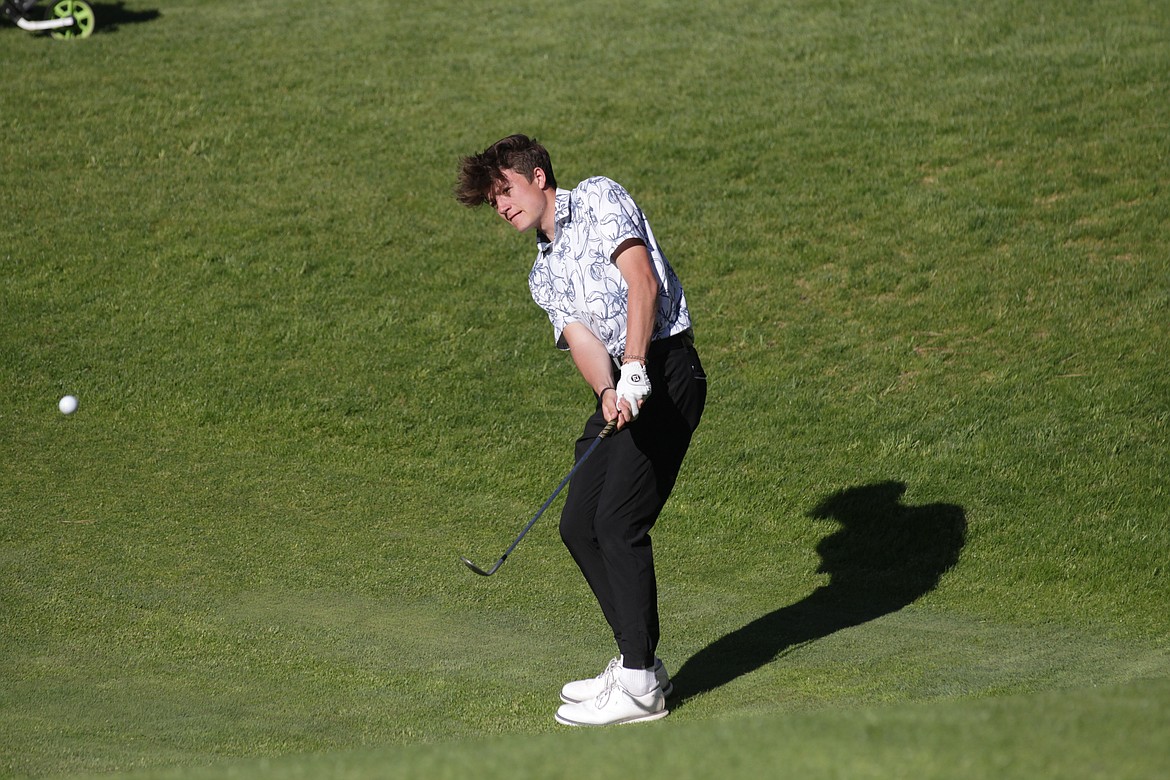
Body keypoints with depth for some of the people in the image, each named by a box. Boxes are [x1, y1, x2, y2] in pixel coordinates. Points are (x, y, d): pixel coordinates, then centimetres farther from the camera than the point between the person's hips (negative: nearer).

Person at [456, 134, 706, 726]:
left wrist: (635, 372, -24)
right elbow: (581, 338, 1)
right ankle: (637, 662, 18)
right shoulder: (543, 275, 20)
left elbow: (643, 281, -14)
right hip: (622, 386, 9)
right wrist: (607, 394, -21)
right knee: (579, 524, 6)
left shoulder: (600, 198, 0)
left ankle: (640, 687, -9)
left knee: (619, 522, -13)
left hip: (665, 369, -9)